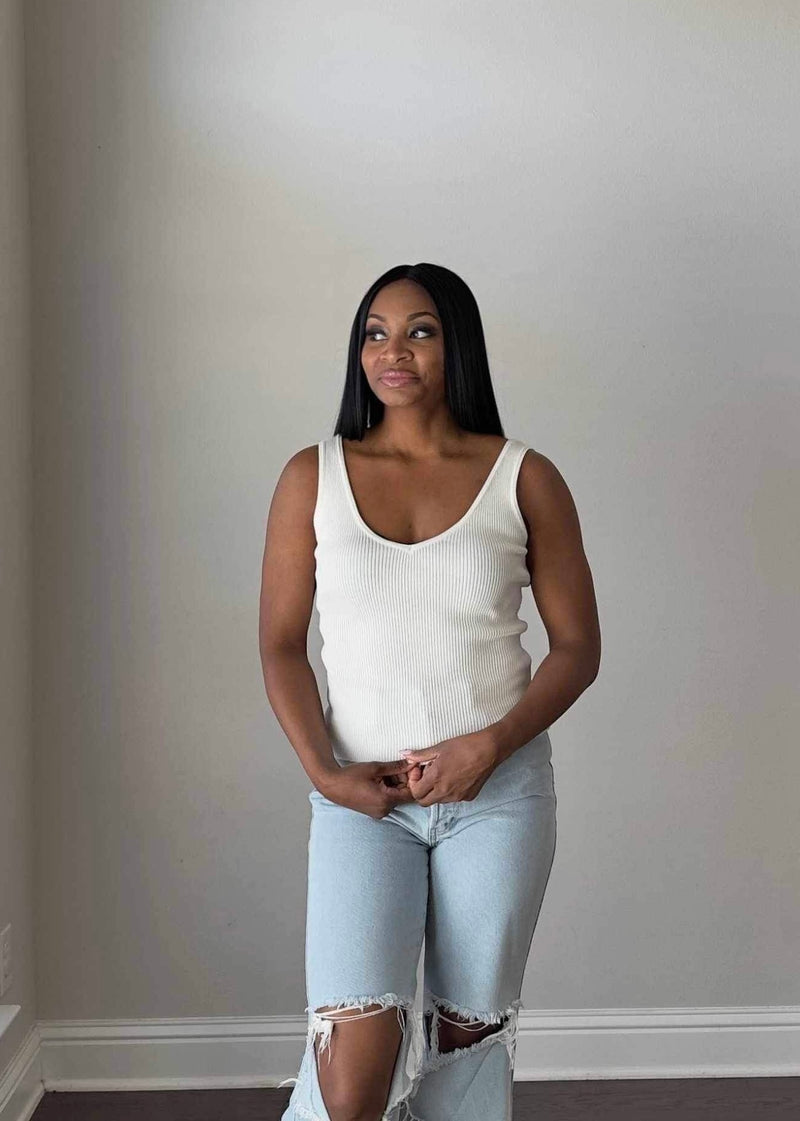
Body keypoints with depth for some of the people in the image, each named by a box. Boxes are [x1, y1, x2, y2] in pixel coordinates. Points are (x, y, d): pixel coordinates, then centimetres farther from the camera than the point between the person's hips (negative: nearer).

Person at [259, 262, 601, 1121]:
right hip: (361, 796, 0)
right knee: (358, 1051, -12)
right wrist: (323, 770, -10)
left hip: (498, 791, 1)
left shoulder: (525, 480, 1)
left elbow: (578, 647, 2)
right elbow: (280, 643, 3)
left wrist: (491, 744, -13)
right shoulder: (313, 477, 3)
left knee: (469, 1036, 11)